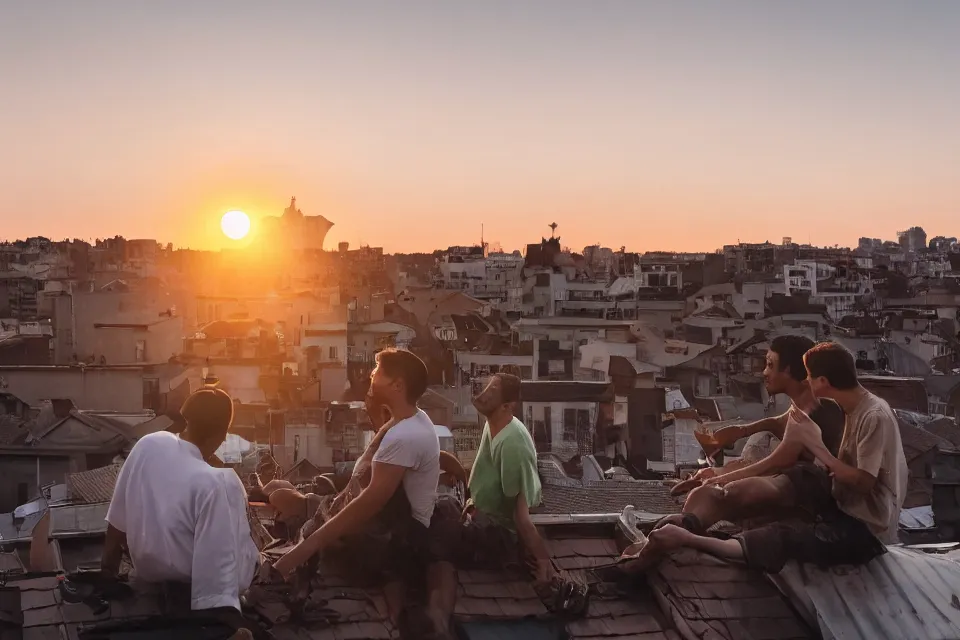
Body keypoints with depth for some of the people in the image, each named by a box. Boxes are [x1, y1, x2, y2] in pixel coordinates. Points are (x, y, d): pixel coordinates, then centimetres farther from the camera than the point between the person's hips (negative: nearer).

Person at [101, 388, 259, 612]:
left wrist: (108, 569, 12)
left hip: (146, 570, 6)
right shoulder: (217, 484, -31)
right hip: (195, 586, -6)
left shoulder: (148, 445, -12)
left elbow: (117, 521, 1)